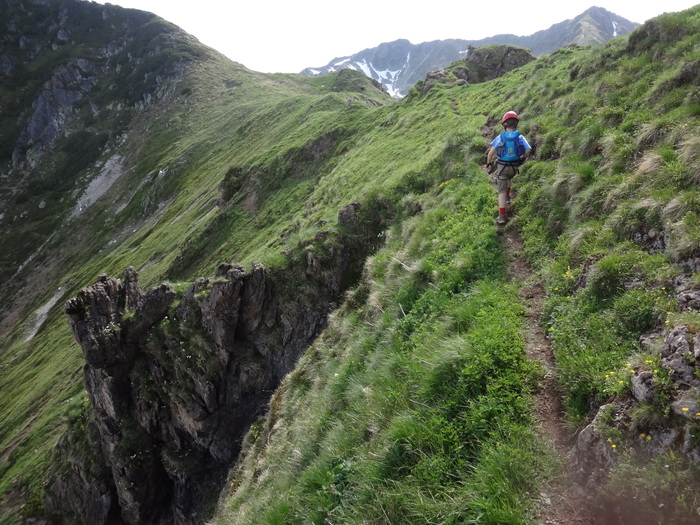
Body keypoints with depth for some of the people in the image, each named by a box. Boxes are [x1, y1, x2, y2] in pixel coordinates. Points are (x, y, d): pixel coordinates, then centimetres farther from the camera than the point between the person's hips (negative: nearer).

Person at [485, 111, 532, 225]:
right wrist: (523, 158, 9)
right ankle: (507, 198, 41)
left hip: (502, 166, -2)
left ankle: (502, 216, -7)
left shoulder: (500, 137, -12)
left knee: (502, 191, 1)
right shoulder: (520, 137, -9)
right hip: (514, 167, 2)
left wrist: (488, 163, -1)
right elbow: (528, 150, -13)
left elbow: (491, 152, -19)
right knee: (509, 178, 38)